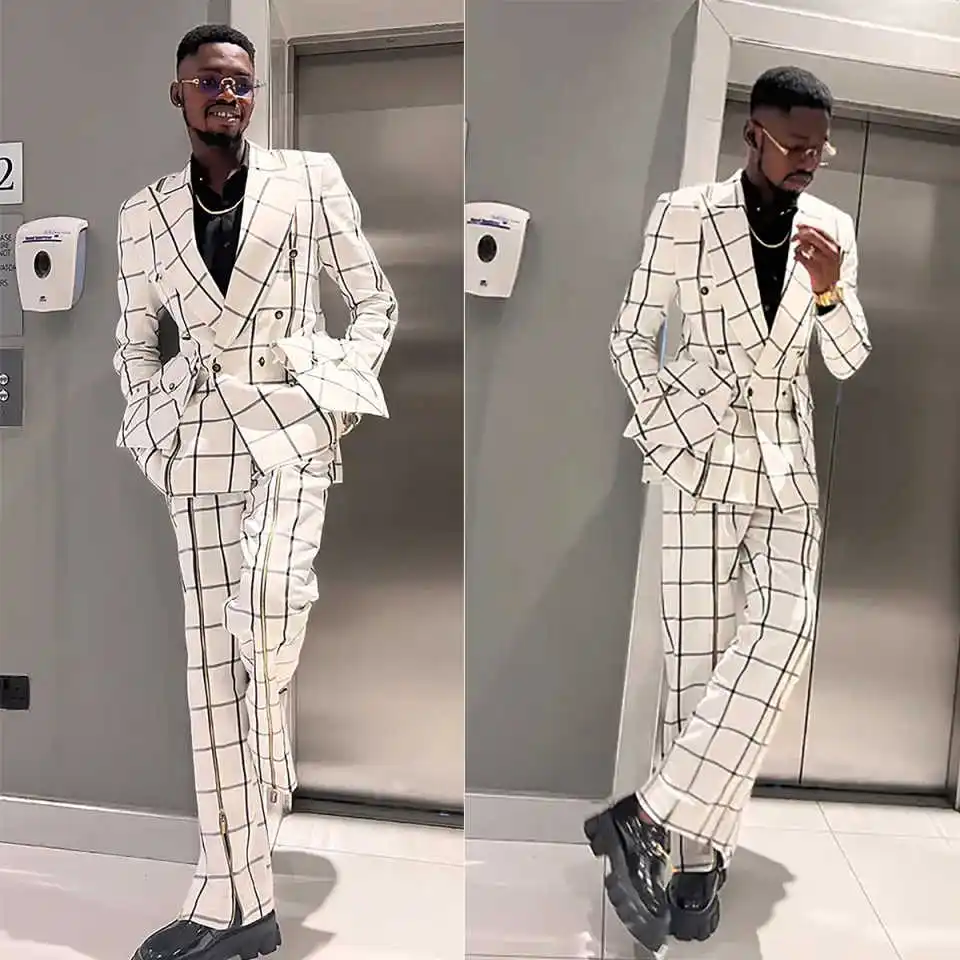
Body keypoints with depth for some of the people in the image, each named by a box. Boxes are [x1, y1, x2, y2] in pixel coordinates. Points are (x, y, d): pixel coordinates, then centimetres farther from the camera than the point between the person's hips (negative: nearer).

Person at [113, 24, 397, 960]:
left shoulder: (310, 176, 9)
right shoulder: (142, 213, 15)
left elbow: (375, 300, 10)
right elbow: (134, 342, 20)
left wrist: (343, 384, -2)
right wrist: (150, 427, 6)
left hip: (293, 422, -3)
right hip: (201, 440, 3)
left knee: (264, 600, -29)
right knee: (211, 660, 1)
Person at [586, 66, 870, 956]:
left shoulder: (832, 227, 8)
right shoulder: (684, 214, -4)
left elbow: (847, 361, 8)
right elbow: (630, 335, -2)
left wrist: (830, 289, -12)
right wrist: (671, 443, -10)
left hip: (786, 458, 4)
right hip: (702, 449, -3)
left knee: (785, 625, -16)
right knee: (697, 646, -4)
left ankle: (650, 819, -7)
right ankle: (693, 852, 11)